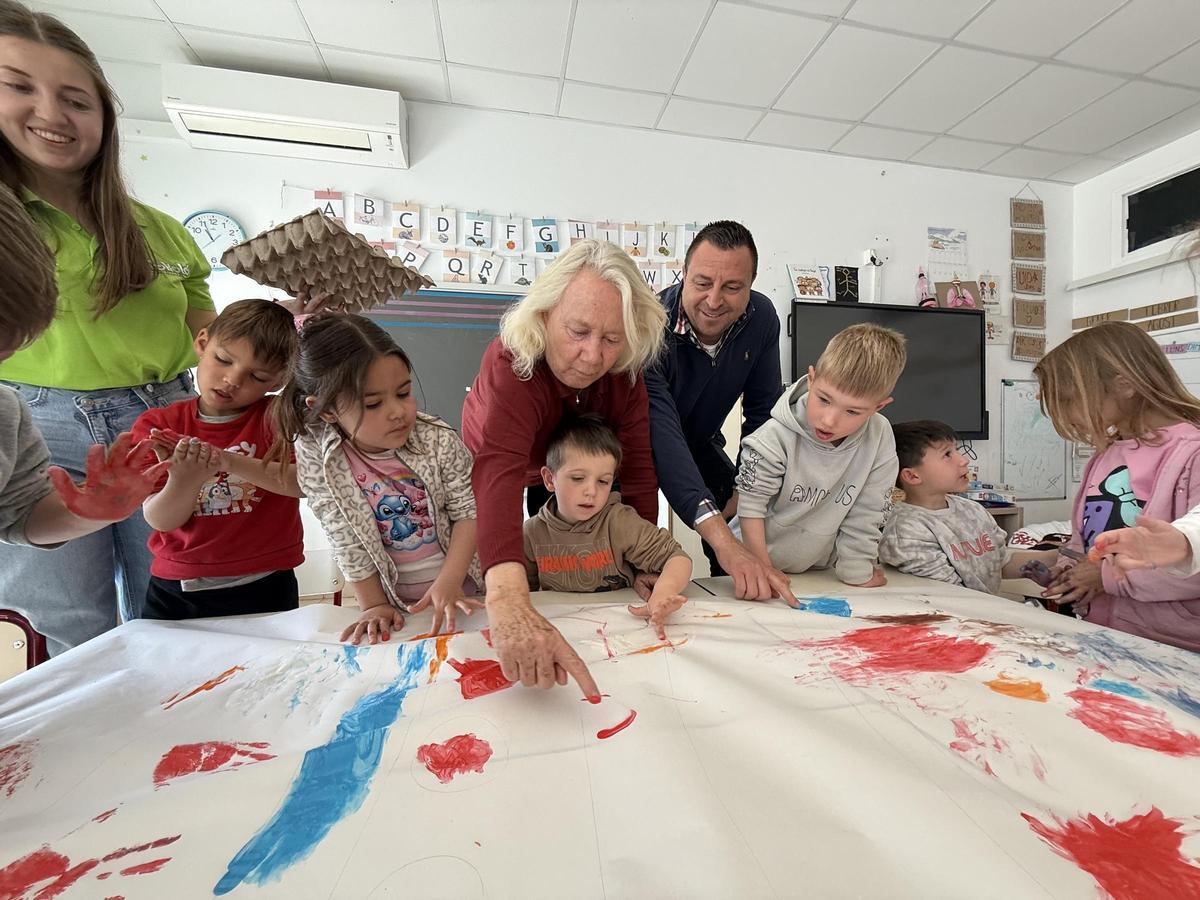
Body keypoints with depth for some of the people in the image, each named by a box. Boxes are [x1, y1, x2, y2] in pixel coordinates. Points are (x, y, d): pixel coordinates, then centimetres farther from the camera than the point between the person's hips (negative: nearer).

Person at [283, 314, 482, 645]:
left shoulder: (439, 441, -19)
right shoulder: (316, 454, -17)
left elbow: (468, 513, -13)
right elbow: (346, 540, -12)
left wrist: (448, 584, -19)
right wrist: (373, 606, -8)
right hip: (389, 596, 2)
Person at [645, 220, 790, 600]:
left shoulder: (760, 318, -16)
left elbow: (762, 412, -6)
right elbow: (661, 436, -47)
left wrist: (745, 490, -13)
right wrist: (723, 542, -56)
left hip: (699, 443, 5)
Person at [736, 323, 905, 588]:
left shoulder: (880, 439, -16)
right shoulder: (777, 437, -23)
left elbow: (865, 516, -8)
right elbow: (751, 504, -16)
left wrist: (856, 572, -3)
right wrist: (762, 569, -13)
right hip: (755, 561, -2)